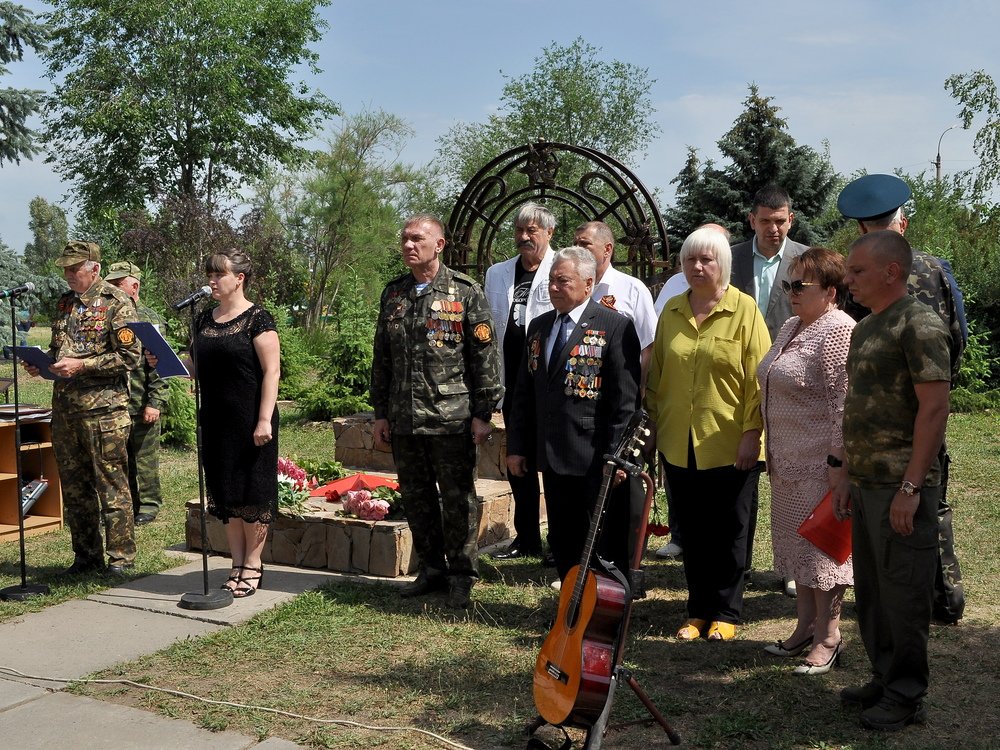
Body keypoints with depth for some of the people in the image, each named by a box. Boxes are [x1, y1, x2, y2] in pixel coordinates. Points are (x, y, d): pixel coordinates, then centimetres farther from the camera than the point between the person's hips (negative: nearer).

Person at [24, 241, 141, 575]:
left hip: (103, 410, -7)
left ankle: (120, 558, 5)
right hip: (64, 407, 7)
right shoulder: (64, 303, 15)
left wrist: (81, 365, -17)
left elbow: (130, 356, -12)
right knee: (74, 487, 12)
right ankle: (86, 557, 22)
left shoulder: (116, 303, -6)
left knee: (112, 485, -3)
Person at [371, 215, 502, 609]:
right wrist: (381, 414, 12)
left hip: (452, 418, -5)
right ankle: (432, 569, 28)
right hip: (403, 421, 5)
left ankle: (462, 577, 16)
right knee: (416, 498, 13)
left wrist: (483, 413, -9)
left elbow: (486, 356, -5)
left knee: (458, 499, 3)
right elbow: (382, 359, 15)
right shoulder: (393, 293, 11)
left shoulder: (465, 292, -4)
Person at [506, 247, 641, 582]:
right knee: (562, 544, 14)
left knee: (606, 550, 3)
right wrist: (517, 446, 11)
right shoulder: (538, 326, 13)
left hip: (597, 461, -6)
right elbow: (524, 392, 16)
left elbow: (626, 399, -11)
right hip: (553, 457, 6)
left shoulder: (616, 326, -7)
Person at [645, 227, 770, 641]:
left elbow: (759, 378, -8)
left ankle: (725, 613, 21)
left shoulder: (744, 310, -6)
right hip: (678, 443, 4)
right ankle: (699, 611, 24)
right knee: (692, 529, 11)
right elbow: (656, 373, 12)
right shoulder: (671, 312, 7)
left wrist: (752, 432, -13)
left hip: (727, 443, -4)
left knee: (728, 530, 8)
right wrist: (653, 422, 9)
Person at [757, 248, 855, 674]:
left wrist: (838, 462, -22)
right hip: (789, 463, 9)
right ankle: (804, 627, 27)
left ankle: (828, 638, 13)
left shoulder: (838, 332, -16)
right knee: (796, 544, 15)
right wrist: (773, 452, 20)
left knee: (822, 548, 1)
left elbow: (845, 405, -21)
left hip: (821, 464, -9)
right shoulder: (791, 328, 13)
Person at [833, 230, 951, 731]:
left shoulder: (918, 325, -12)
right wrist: (848, 478, 17)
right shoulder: (865, 329, 14)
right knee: (870, 591, 15)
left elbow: (935, 408, -17)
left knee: (903, 593, 2)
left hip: (900, 487, -8)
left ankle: (906, 695, 14)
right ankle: (884, 679, 28)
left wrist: (910, 487, -20)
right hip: (866, 484, 9)